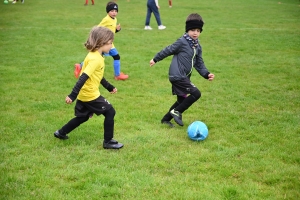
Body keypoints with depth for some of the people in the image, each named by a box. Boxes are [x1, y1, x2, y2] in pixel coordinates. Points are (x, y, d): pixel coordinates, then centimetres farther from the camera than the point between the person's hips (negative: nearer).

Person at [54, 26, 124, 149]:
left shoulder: (95, 56, 9)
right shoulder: (95, 59, -23)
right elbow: (83, 77, -29)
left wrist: (109, 87, 27)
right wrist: (72, 96, -33)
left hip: (84, 95, 10)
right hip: (90, 95, -10)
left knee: (82, 117, 23)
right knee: (110, 112, -1)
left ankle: (61, 133, 33)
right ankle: (108, 141, 5)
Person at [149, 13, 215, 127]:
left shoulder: (197, 47, 11)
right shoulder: (182, 42, -13)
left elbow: (199, 64, 11)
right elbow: (168, 50, -4)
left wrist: (206, 74, -4)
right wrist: (155, 59, 6)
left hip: (184, 77, 9)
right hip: (177, 76, -9)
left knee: (182, 100, 16)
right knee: (196, 93, -15)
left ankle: (166, 119, 29)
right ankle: (177, 112, -2)